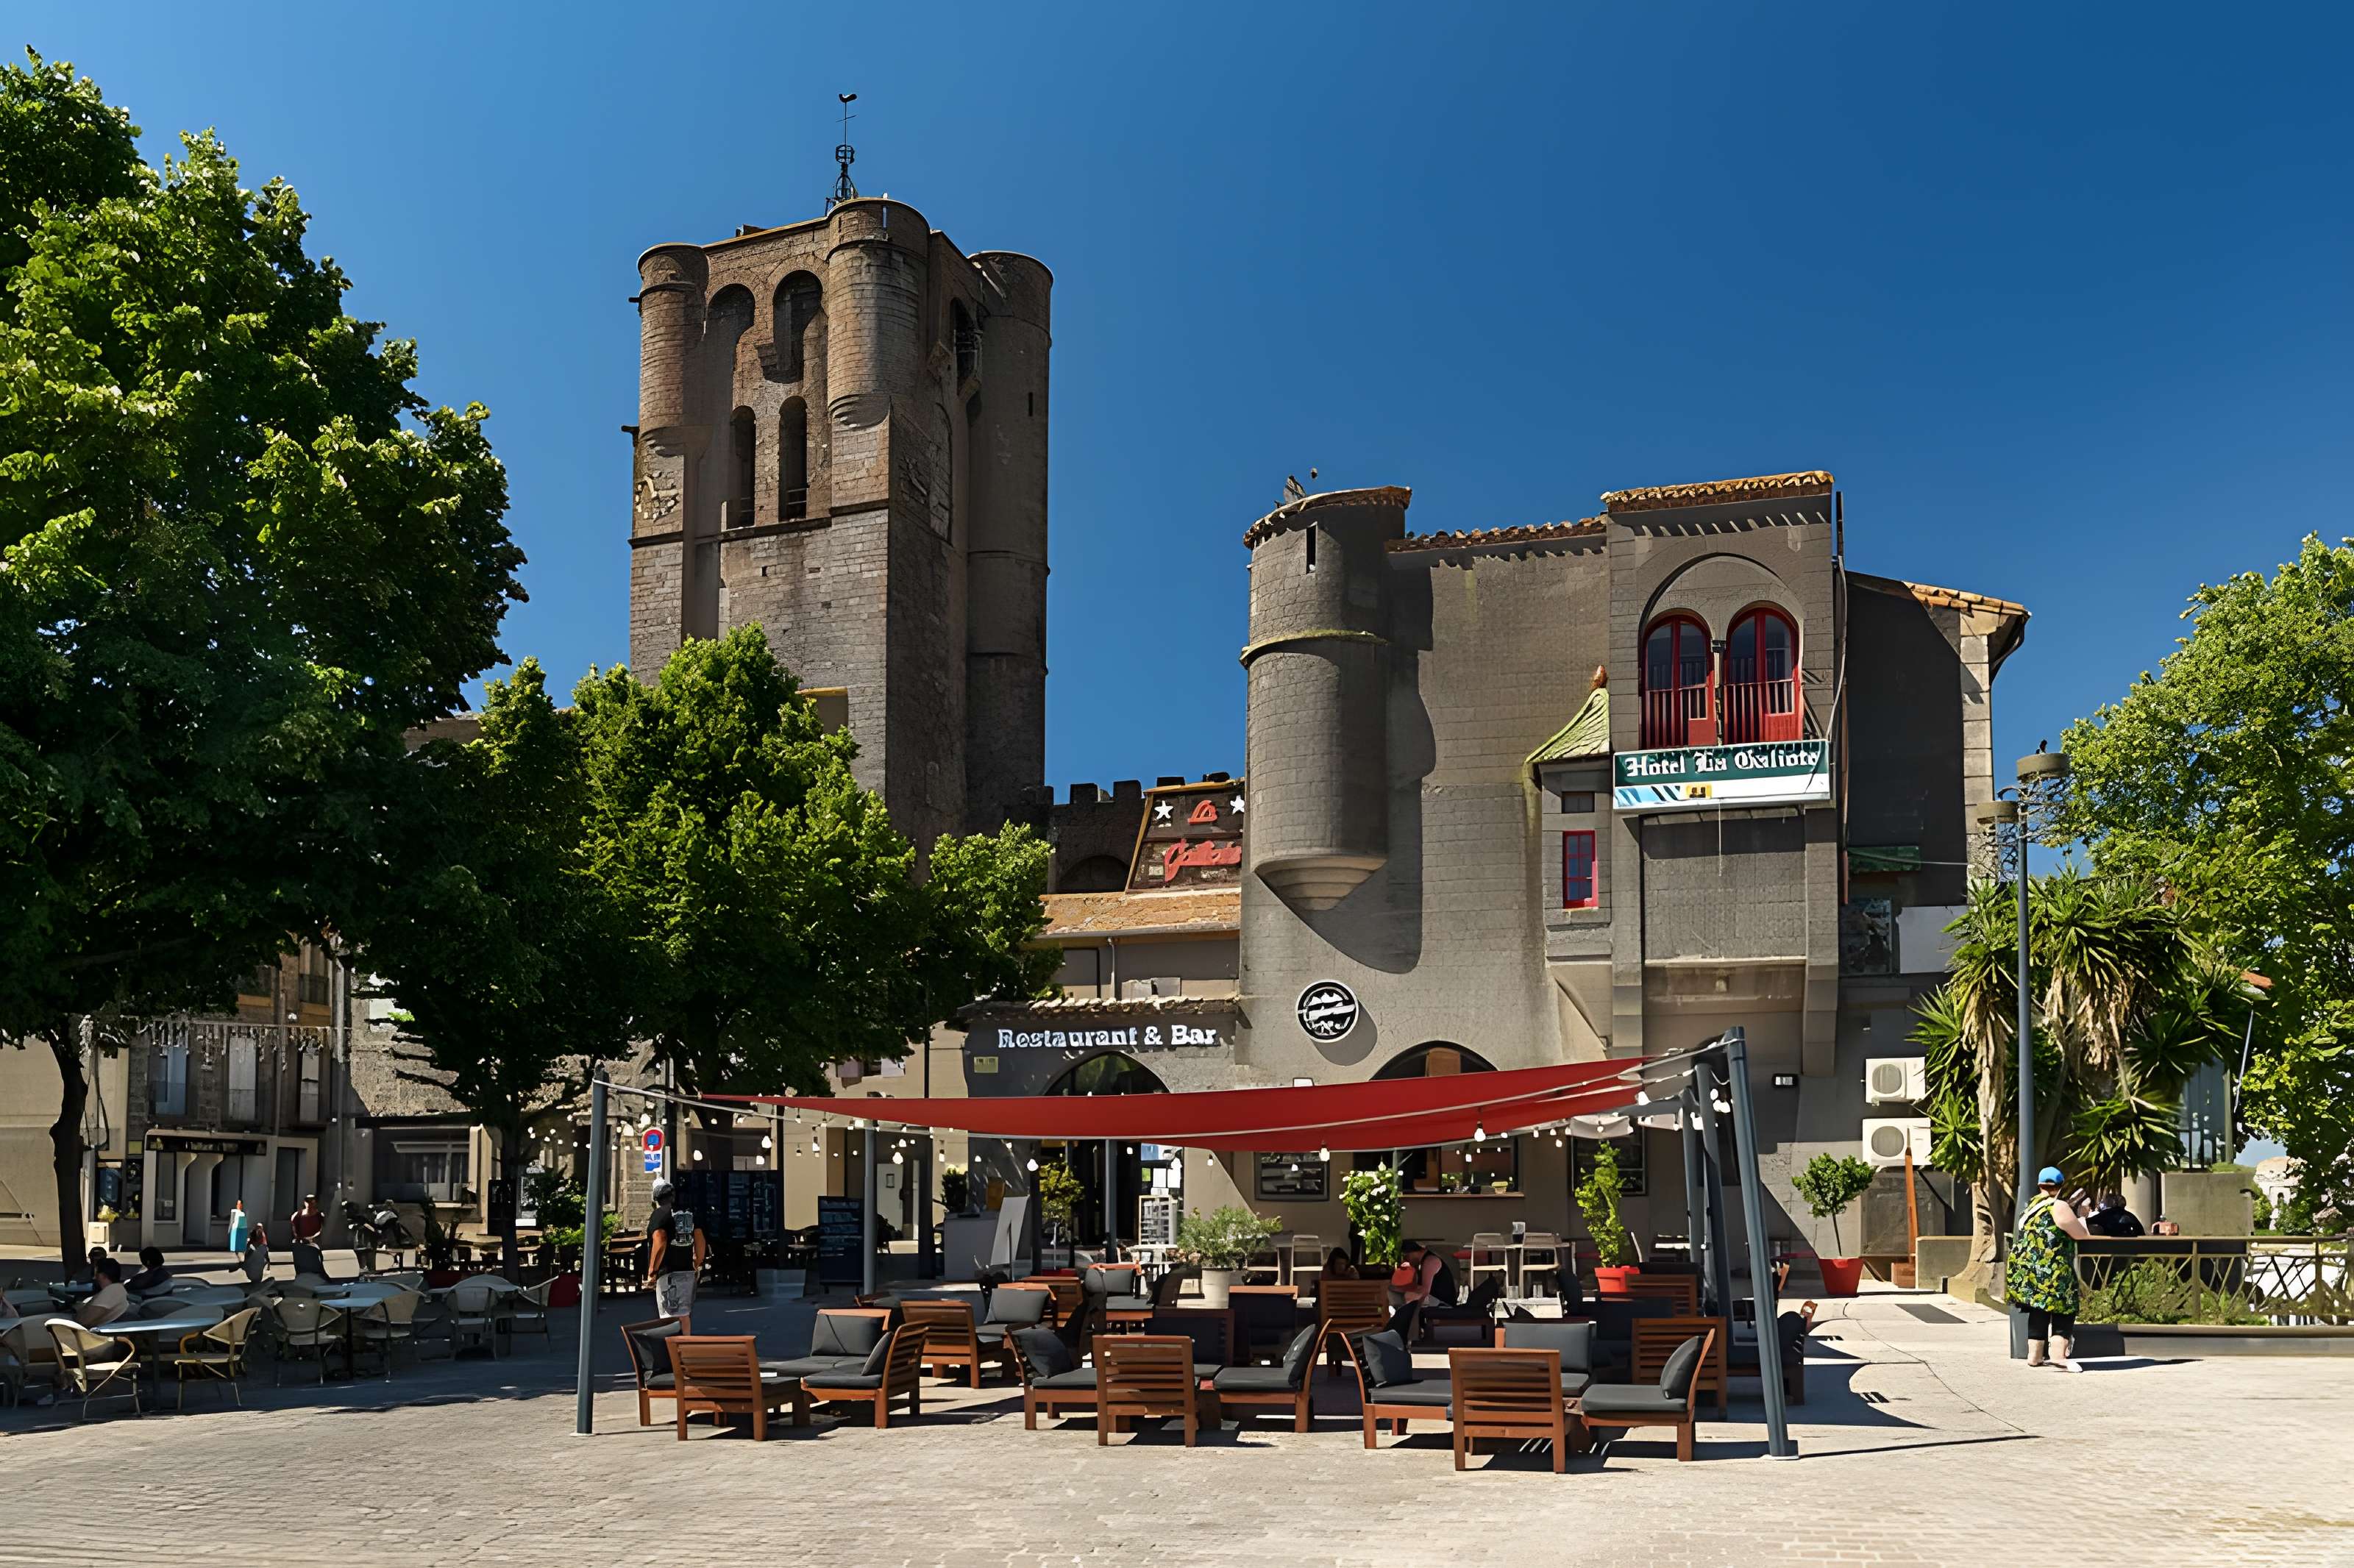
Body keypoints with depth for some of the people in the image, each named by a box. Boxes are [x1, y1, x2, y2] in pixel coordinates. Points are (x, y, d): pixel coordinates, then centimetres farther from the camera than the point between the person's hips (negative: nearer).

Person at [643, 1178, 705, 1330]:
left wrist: (652, 1272, -12)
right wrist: (698, 1264, 24)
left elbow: (660, 1244, -17)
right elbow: (700, 1241, 13)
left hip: (668, 1273, -7)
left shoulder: (659, 1214, -7)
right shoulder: (689, 1212, 13)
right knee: (685, 1314, 14)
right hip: (688, 1271, 7)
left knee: (673, 1316, -8)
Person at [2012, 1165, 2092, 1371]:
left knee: (2038, 1312, 13)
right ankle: (2058, 1354, -15)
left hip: (2027, 1266, 8)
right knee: (2064, 1310, -3)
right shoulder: (2059, 1207, -12)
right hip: (2052, 1271, -8)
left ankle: (2035, 1356, 14)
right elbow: (2082, 1235, -5)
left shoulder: (2032, 1204, 13)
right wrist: (2081, 1217, 14)